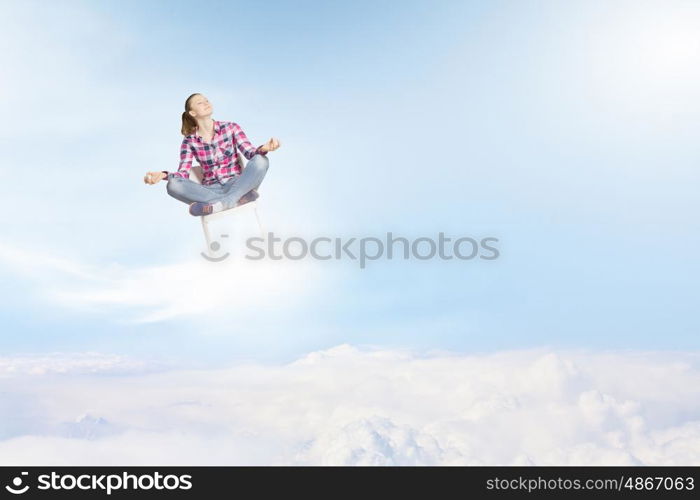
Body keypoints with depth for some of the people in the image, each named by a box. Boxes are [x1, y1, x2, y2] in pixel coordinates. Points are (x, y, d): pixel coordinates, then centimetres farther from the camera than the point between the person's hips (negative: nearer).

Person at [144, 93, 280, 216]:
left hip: (236, 185, 0)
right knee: (173, 185, -27)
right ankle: (236, 199, -31)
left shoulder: (231, 127, 5)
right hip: (210, 190, 1)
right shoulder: (189, 142, 5)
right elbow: (183, 173, -1)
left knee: (260, 160, -27)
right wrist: (164, 175, -23)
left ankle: (221, 203, -33)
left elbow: (251, 153, -6)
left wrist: (264, 148, -30)